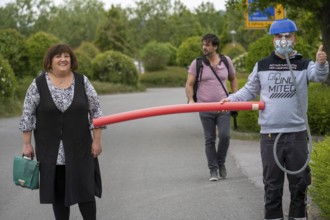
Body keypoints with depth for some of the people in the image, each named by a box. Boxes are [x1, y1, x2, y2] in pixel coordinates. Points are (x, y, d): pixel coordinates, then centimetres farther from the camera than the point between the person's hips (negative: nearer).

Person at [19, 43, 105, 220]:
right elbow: (27, 114, -2)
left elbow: (95, 111, 1)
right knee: (57, 189, 5)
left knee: (85, 187, -1)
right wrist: (27, 144, -4)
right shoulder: (38, 84, -4)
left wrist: (97, 140, -3)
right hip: (50, 149, 0)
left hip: (79, 146, 0)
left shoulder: (82, 81, 0)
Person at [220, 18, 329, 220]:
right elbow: (250, 90, 18)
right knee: (272, 184, 7)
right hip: (270, 135, 1)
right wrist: (231, 99, 4)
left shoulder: (304, 65, 1)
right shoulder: (262, 66, 7)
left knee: (299, 182, 7)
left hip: (297, 133, -1)